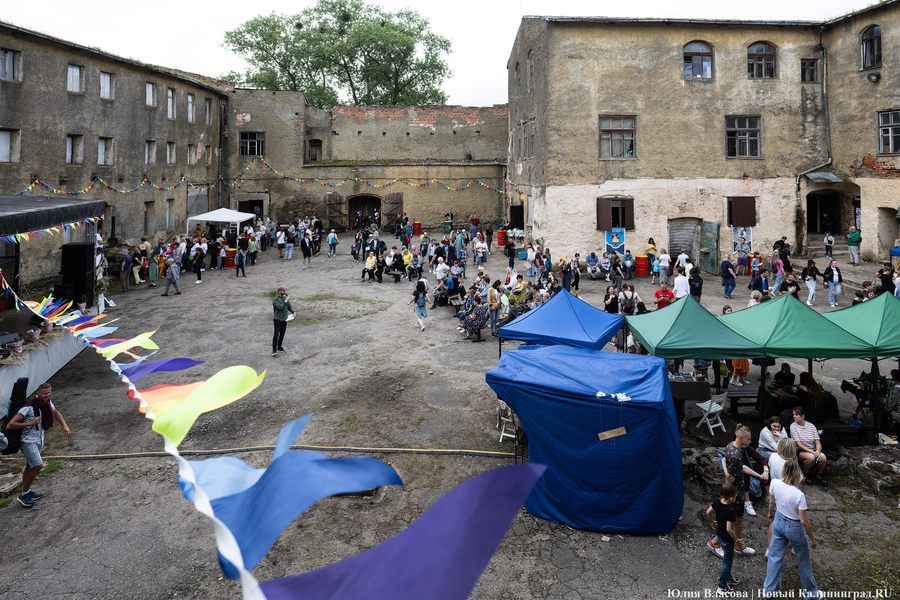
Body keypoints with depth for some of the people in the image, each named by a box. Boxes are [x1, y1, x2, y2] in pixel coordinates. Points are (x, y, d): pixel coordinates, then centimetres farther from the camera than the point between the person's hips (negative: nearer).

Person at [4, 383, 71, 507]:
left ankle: (26, 492, 34)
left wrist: (65, 426, 6)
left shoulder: (47, 403, -3)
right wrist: (30, 423, -27)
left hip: (39, 440, 8)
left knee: (30, 467, 19)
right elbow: (10, 425, -26)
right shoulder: (28, 408, -26)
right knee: (38, 465, -15)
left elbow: (55, 413, 19)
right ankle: (23, 495, 2)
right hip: (28, 441, -8)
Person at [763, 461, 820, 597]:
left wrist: (771, 513, 24)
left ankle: (770, 588, 34)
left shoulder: (775, 484, -19)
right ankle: (810, 591, 42)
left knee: (775, 556, 20)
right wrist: (812, 539, -7)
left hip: (778, 522, 4)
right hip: (795, 528, -4)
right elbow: (804, 521, -23)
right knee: (804, 560, 21)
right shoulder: (799, 495, -32)